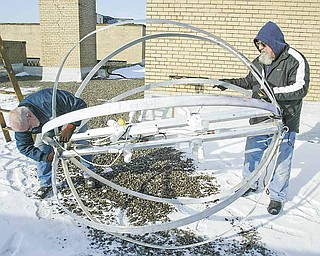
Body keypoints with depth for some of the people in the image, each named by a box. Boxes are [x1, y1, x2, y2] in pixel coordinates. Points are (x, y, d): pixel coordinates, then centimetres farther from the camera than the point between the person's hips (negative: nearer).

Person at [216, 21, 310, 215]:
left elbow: (300, 88, -22)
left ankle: (278, 197, 22)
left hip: (284, 122, -6)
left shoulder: (295, 60, -12)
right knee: (252, 155, 16)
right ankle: (250, 185, 38)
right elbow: (250, 81, 23)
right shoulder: (259, 62, 8)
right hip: (258, 120, 6)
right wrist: (230, 82, 10)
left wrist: (272, 91, -31)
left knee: (280, 162, 4)